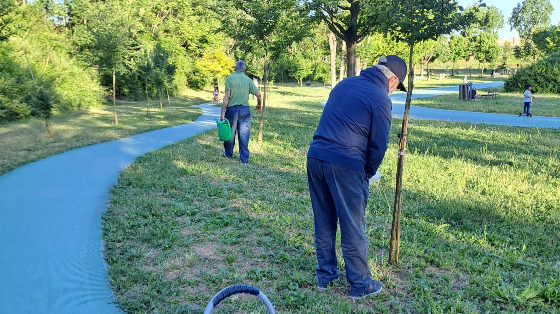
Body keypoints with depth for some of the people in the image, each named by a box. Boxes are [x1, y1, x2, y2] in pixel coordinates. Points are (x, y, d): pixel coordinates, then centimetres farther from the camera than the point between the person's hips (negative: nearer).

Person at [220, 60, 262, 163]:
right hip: (245, 110, 1)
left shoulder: (230, 78, -2)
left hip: (232, 109, -1)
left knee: (230, 133, 14)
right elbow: (258, 94, 2)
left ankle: (228, 154, 31)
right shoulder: (248, 79, 5)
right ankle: (244, 159, 6)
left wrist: (222, 112, -9)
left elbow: (227, 96, -9)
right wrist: (259, 105, 21)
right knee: (244, 135, 4)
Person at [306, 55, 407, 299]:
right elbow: (378, 145, -7)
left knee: (323, 222, 18)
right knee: (352, 228, 6)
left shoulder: (344, 84, 16)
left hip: (315, 156, 7)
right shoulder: (381, 99, -5)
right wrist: (368, 174, 12)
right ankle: (360, 284, 20)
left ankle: (325, 275, 32)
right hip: (345, 165, -7)